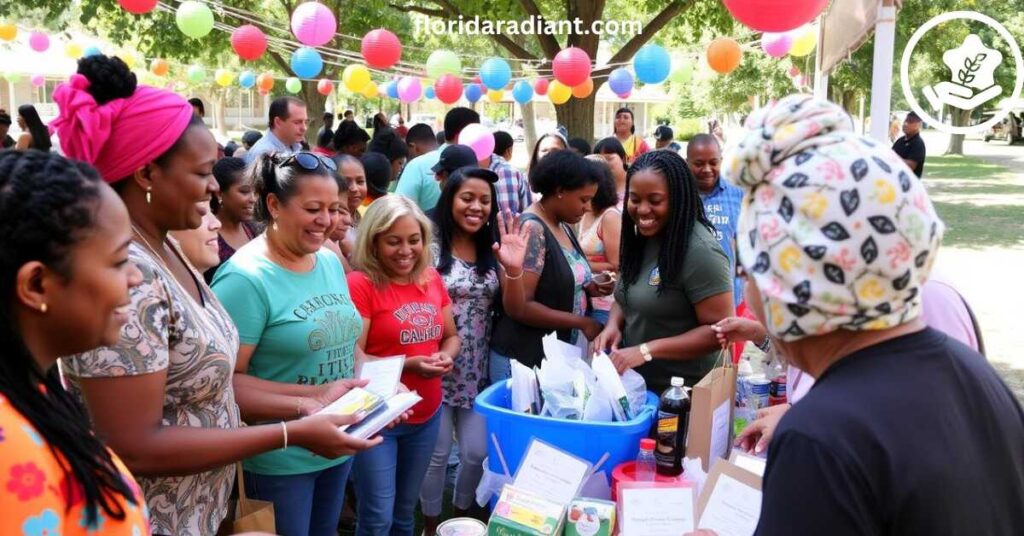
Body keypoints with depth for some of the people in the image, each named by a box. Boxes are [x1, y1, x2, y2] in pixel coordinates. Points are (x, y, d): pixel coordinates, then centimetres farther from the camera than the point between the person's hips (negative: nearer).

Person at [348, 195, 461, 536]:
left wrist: (446, 356, -8)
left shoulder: (432, 279, 3)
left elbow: (451, 336, 14)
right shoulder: (360, 284, -16)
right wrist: (408, 364, -26)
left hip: (427, 416, 6)